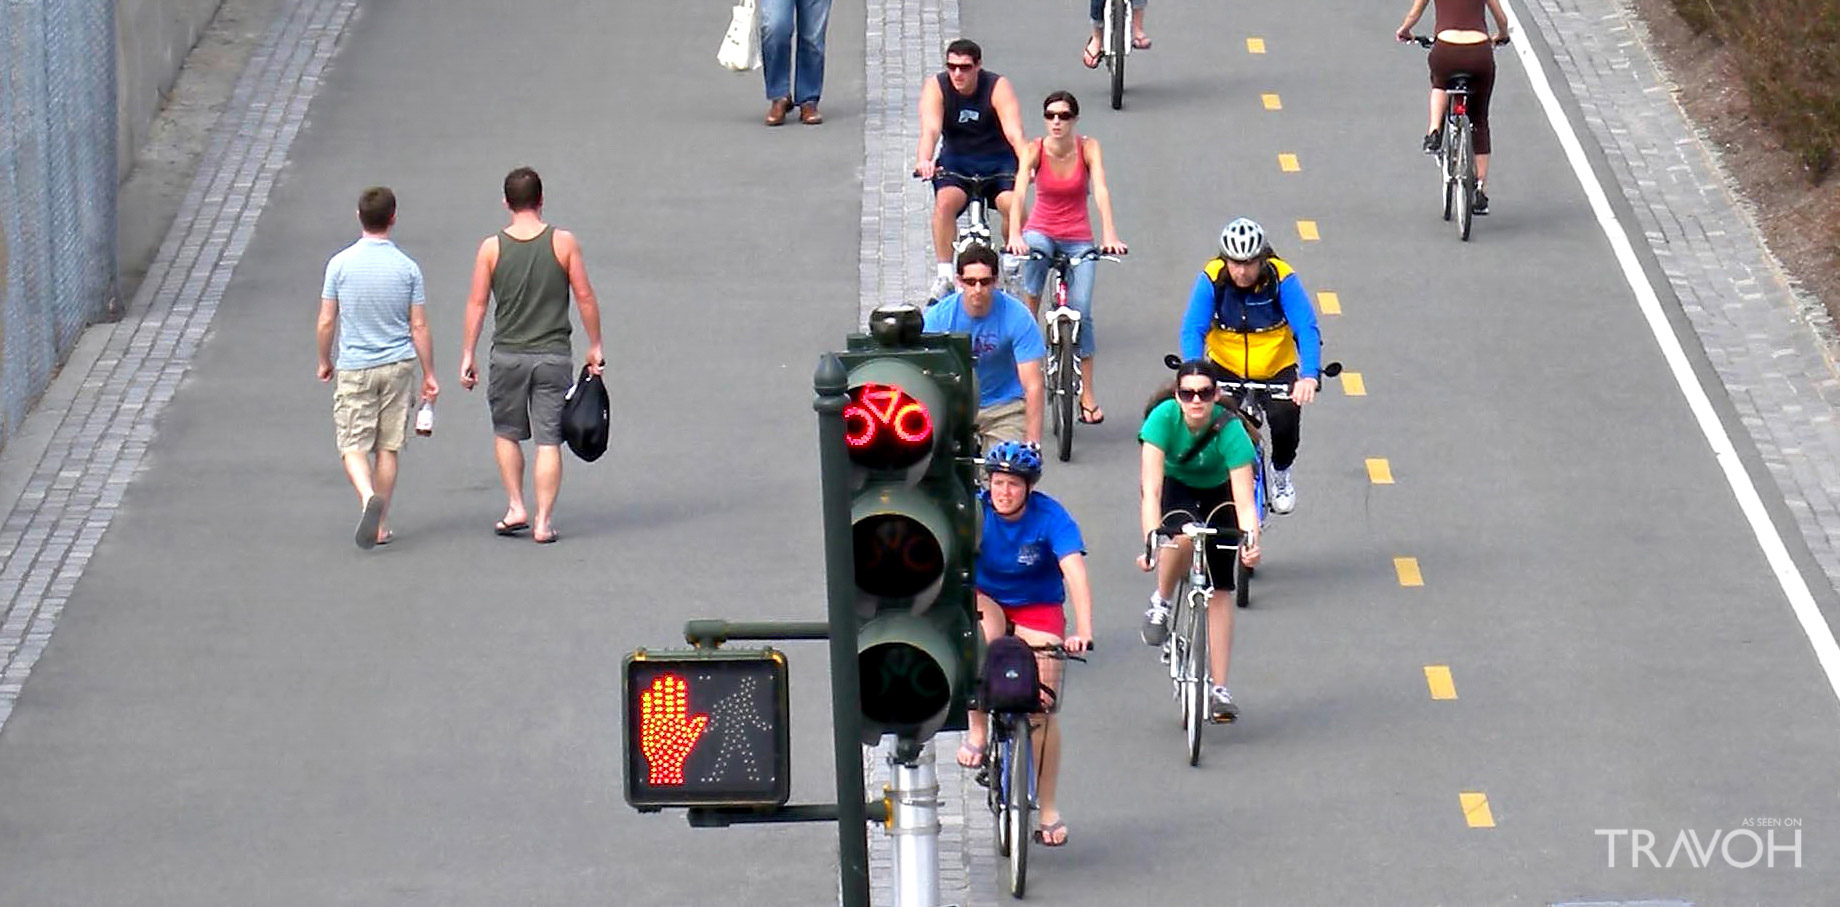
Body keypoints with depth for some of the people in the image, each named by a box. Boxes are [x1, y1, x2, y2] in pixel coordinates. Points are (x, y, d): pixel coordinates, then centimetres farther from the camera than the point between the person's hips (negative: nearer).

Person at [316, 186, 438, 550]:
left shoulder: (340, 264, -7)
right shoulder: (407, 268, -5)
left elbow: (326, 321, -2)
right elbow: (419, 327, -2)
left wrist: (324, 362, 14)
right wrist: (429, 374, 8)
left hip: (354, 368, -1)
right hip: (397, 365, 1)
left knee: (353, 446, 1)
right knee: (388, 447, 10)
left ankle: (368, 497, -27)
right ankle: (380, 525, 14)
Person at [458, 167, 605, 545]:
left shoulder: (492, 248, -3)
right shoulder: (563, 242, -4)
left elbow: (477, 304, -2)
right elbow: (585, 297, -2)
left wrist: (467, 356, 4)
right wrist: (595, 346, 8)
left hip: (508, 355, 0)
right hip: (552, 355, 0)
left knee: (507, 433, 19)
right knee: (548, 441, 2)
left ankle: (516, 507, 14)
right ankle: (543, 522, 0)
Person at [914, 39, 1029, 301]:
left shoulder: (999, 88, -15)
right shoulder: (936, 88, -11)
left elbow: (1013, 132, -28)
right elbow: (930, 129, -27)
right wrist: (924, 161, -48)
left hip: (997, 161, -1)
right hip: (956, 161, 1)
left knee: (1012, 204, -28)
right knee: (945, 201, -30)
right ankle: (944, 275, -20)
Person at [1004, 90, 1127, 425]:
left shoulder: (1088, 148, -11)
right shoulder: (1034, 150, -12)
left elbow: (1101, 190, -23)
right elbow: (1020, 190, -26)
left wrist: (1109, 235, -39)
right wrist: (1015, 234, -42)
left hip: (1078, 238, 0)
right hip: (1041, 231, 0)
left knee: (1081, 311, -9)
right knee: (1033, 253, -38)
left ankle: (1087, 392, -1)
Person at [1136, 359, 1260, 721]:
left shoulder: (1230, 430, -33)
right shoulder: (1163, 418, -33)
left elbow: (1244, 500, -35)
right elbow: (1151, 489, -37)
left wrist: (1251, 541, -53)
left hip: (1217, 491, 1)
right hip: (1173, 485, -1)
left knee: (1219, 590, -6)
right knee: (1183, 535, -35)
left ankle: (1219, 689, -2)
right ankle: (1161, 603, -6)